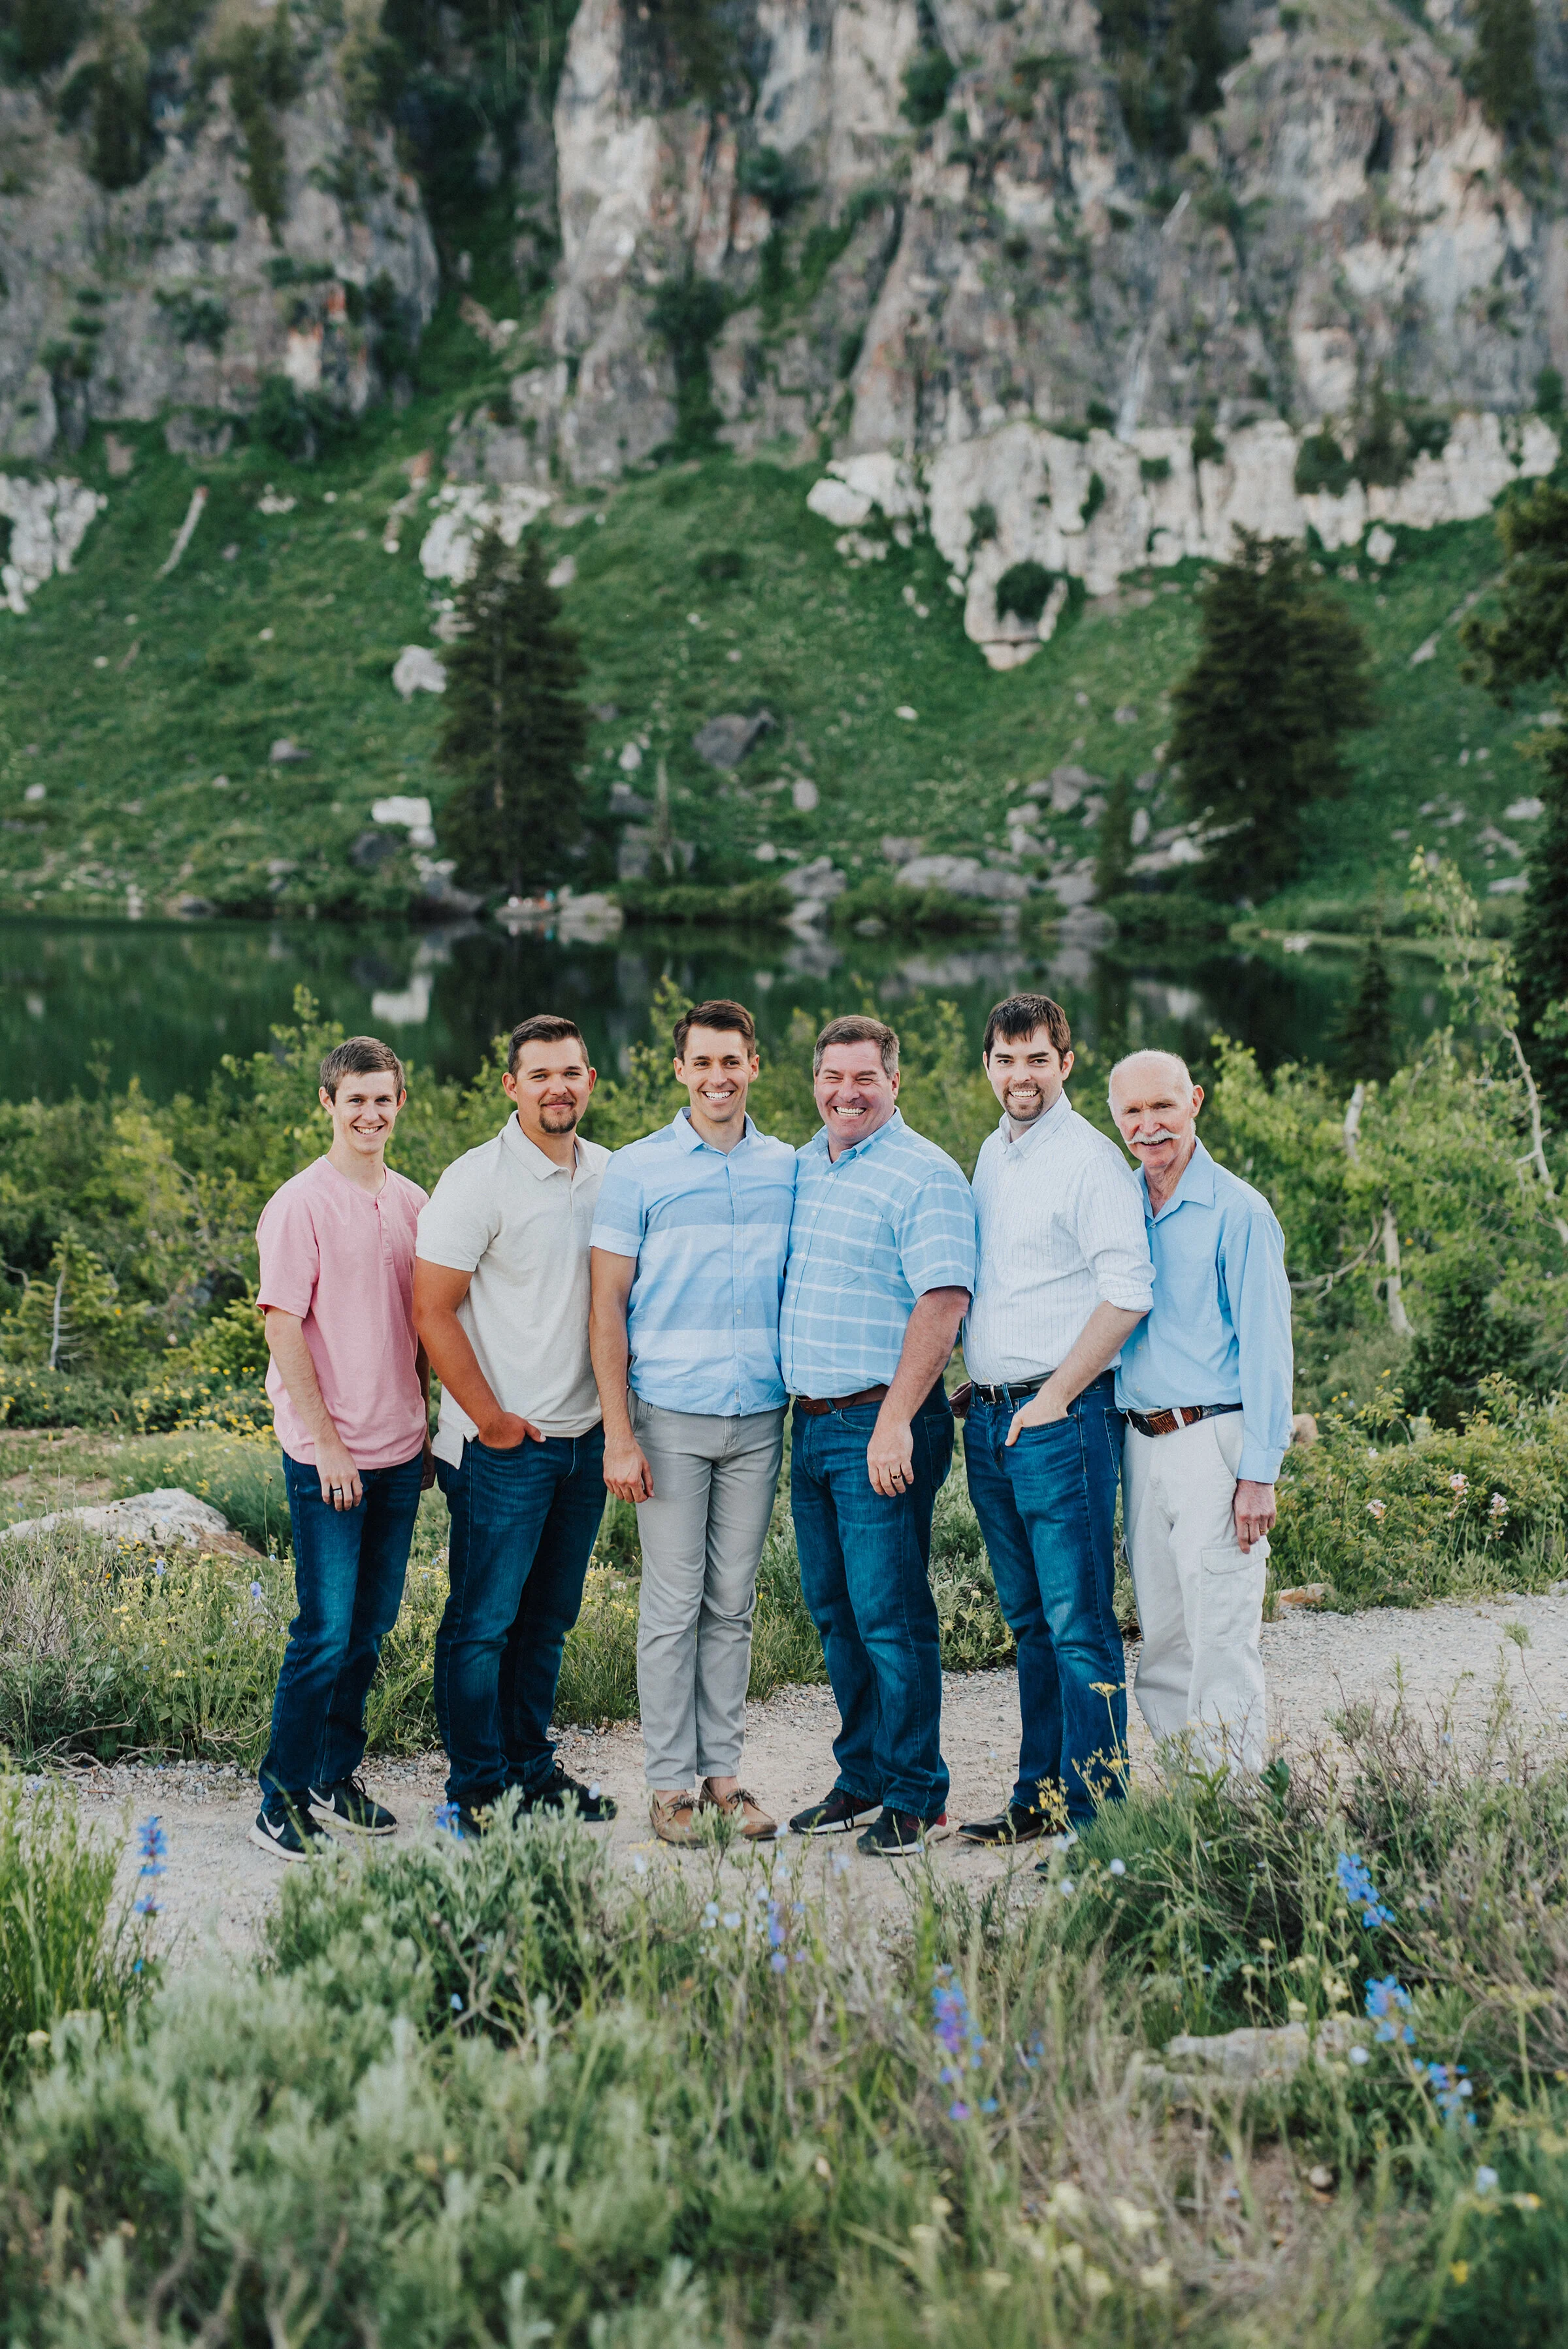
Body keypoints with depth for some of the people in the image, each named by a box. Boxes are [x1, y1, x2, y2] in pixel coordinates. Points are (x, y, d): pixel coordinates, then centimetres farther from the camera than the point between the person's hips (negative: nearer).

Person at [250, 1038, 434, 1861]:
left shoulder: (411, 1204, 10)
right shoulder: (300, 1206, -9)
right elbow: (283, 1327, -11)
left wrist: (426, 1422, 13)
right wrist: (327, 1441, -14)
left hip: (399, 1451, 6)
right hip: (327, 1454, -6)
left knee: (373, 1622, 12)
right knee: (326, 1629, -5)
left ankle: (337, 1776, 25)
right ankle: (282, 1797, 5)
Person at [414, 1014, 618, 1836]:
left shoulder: (610, 1175, 8)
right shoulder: (475, 1180, -11)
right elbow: (433, 1311, -12)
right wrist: (491, 1420, -11)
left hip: (584, 1435, 6)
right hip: (504, 1446, -6)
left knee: (550, 1617, 14)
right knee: (484, 1620, -1)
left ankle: (532, 1768, 26)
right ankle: (477, 1788, 8)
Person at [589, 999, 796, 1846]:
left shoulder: (787, 1170, 9)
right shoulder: (638, 1169, 0)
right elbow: (607, 1305, -2)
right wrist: (619, 1432, -8)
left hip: (759, 1418, 3)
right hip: (670, 1416, -3)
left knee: (732, 1604, 9)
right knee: (673, 1605, 0)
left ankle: (724, 1773, 16)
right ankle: (670, 1783, 8)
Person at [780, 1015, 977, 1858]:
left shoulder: (924, 1175, -10)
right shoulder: (799, 1168, 14)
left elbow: (941, 1302, -17)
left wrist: (895, 1423, -22)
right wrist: (784, 1406, 16)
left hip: (882, 1424, -8)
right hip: (810, 1424, 8)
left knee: (890, 1614, -5)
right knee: (834, 1612, 13)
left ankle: (914, 1796, 5)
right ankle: (863, 1774, 25)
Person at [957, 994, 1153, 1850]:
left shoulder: (1090, 1159, -8)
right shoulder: (991, 1155, 16)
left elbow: (1127, 1295, -15)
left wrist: (1053, 1398, -15)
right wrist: (978, 1388, 14)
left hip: (1060, 1417, -8)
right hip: (988, 1417, 8)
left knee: (1078, 1624, -6)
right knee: (1029, 1620, 14)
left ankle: (1094, 1807, -2)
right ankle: (1038, 1795, 21)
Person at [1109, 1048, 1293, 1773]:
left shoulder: (1237, 1210, -8)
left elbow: (1267, 1346, -10)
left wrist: (1259, 1472, -15)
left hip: (1213, 1440, -6)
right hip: (1141, 1443, 6)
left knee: (1221, 1641, -5)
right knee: (1162, 1644, 11)